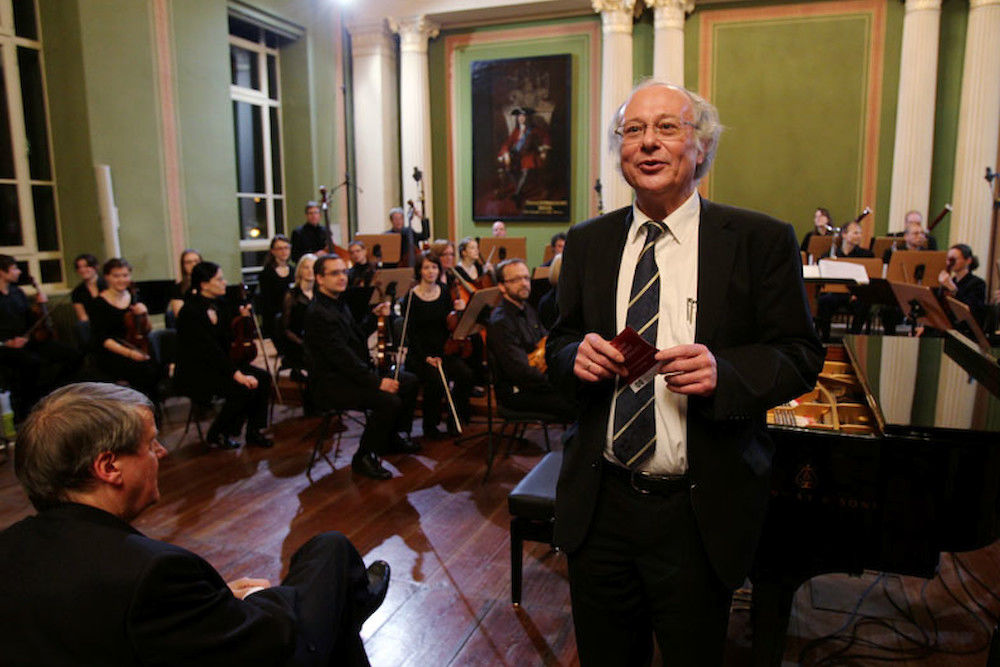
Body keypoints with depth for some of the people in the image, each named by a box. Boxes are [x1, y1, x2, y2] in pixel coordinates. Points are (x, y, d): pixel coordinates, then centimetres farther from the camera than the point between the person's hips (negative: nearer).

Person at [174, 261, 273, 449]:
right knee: (242, 389, -27)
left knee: (263, 378, -12)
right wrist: (236, 374, -30)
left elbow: (230, 336, 12)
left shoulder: (219, 304, 5)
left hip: (219, 364, 8)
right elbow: (209, 350, -25)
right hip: (195, 373, -8)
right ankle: (217, 435, -5)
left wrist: (243, 316, -7)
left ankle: (254, 432, -1)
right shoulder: (191, 312, -19)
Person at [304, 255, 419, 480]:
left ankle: (396, 437, 24)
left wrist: (375, 317, 5)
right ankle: (364, 458, -9)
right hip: (330, 384, -10)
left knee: (409, 381, 10)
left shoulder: (338, 303, 12)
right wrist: (377, 381, -26)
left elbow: (358, 335, 22)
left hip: (349, 373, 10)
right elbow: (341, 357, -25)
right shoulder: (318, 313, -20)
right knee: (389, 400, -27)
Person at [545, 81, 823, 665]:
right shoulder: (587, 243, 5)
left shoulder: (762, 241, -5)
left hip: (702, 511, -2)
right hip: (599, 505, 3)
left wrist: (724, 370, -24)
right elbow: (558, 348, 9)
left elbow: (802, 355, -4)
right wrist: (577, 355, -15)